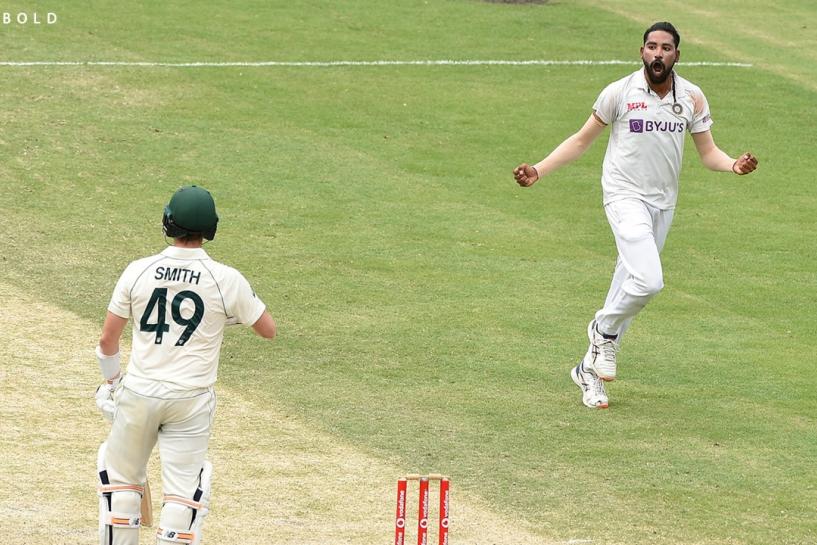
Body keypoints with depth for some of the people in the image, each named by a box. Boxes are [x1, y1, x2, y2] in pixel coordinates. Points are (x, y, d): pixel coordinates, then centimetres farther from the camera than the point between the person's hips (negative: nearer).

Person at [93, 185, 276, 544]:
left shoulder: (138, 271, -6)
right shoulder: (227, 279, -10)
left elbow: (107, 339, 2)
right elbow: (268, 330, 2)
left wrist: (110, 380, 18)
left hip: (138, 393, 2)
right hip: (191, 400, -2)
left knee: (122, 475, 17)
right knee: (183, 489, 4)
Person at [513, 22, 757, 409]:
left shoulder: (692, 98, 2)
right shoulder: (619, 93, -7)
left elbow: (708, 152, 5)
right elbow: (582, 140, 2)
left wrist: (734, 166, -17)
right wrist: (538, 171, -8)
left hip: (663, 203, 5)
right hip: (625, 197, -5)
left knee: (632, 283, 10)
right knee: (648, 281, -24)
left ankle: (590, 370, 22)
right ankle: (605, 329, 5)